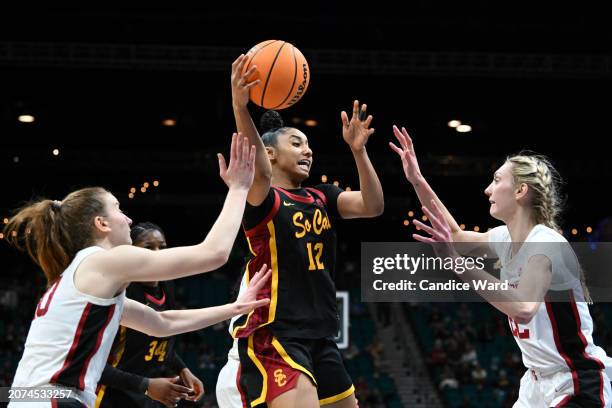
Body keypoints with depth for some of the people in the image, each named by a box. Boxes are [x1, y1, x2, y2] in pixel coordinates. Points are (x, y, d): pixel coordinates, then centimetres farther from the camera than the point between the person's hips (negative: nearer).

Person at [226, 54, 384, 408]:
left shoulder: (322, 198, 14)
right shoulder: (263, 198, -6)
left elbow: (373, 205, 1)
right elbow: (260, 171, -29)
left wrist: (358, 150, -11)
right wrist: (240, 108, -44)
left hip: (320, 336, 8)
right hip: (274, 335, -8)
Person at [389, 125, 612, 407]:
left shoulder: (545, 243, -21)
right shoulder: (506, 238, 4)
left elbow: (523, 308, -39)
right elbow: (457, 236, 22)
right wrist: (417, 181, 16)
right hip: (538, 383, 8)